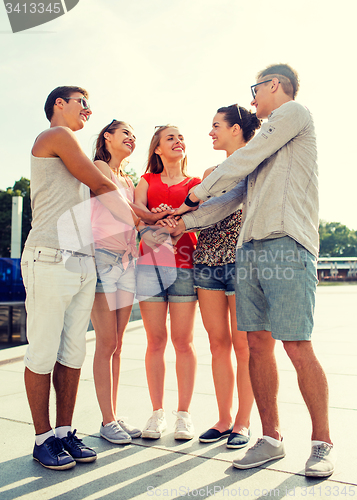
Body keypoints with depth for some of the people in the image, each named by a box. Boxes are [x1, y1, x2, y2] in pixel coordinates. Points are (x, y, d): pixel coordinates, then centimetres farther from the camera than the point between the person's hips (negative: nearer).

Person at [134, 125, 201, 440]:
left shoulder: (196, 184, 15)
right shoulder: (147, 181, 18)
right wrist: (156, 218, -19)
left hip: (185, 264, -1)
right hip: (151, 262, 1)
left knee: (183, 340, 0)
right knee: (156, 340, 2)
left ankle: (184, 413, 10)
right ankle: (157, 412, 13)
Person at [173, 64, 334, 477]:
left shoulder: (294, 112, 6)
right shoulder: (265, 139, 29)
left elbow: (243, 161, -2)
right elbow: (234, 195, 25)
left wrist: (196, 194, 9)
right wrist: (185, 222, 19)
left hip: (286, 246, -8)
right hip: (249, 249, 8)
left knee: (297, 348, -7)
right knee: (258, 344, 4)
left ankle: (321, 444, 7)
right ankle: (271, 438, 13)